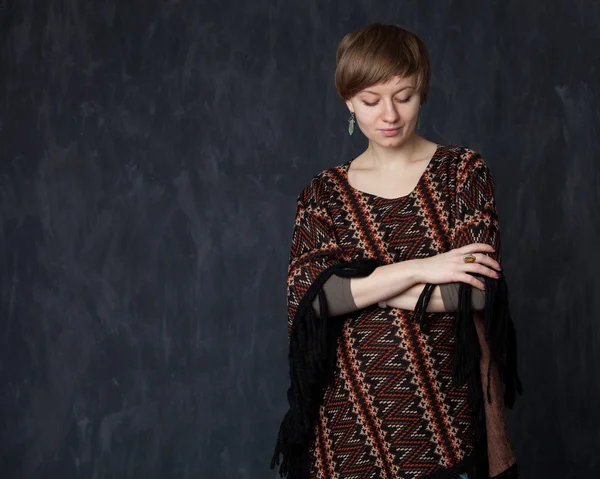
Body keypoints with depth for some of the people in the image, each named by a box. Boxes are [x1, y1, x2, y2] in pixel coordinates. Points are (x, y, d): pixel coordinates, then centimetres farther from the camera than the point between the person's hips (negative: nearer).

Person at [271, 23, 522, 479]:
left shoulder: (463, 171, 0)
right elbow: (305, 296, -11)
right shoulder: (323, 193, 4)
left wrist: (355, 286, -11)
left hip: (446, 418, -1)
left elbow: (476, 288, -12)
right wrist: (420, 269, -17)